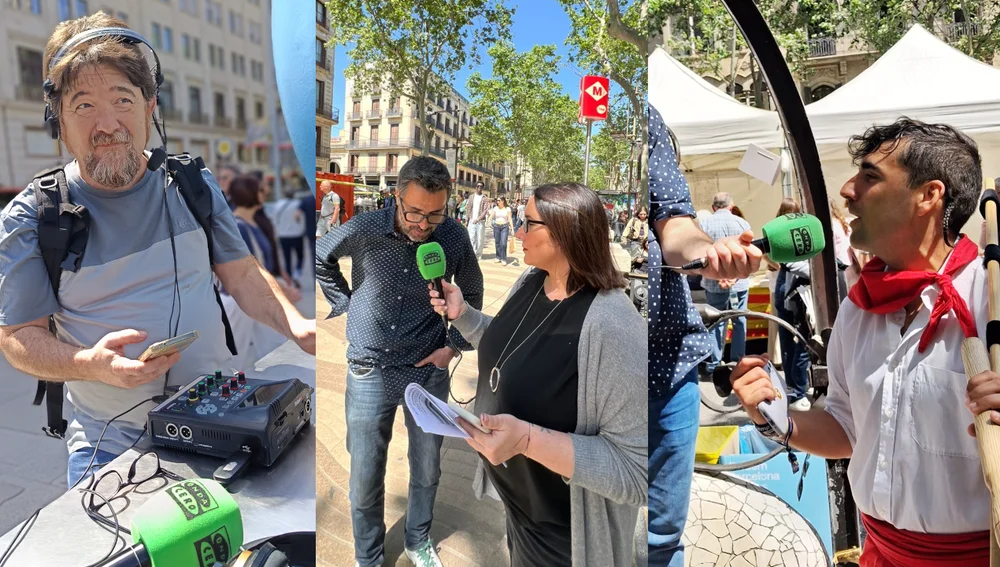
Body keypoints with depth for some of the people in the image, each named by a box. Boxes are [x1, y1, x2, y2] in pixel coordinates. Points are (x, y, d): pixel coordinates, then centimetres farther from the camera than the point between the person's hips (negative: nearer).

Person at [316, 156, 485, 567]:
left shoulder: (454, 237, -12)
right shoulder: (363, 230, -15)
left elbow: (471, 292, 7)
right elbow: (319, 258, 7)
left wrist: (455, 345, 2)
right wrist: (345, 303, 2)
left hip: (429, 371, 1)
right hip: (370, 371, -1)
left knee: (427, 469, 16)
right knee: (365, 477, 10)